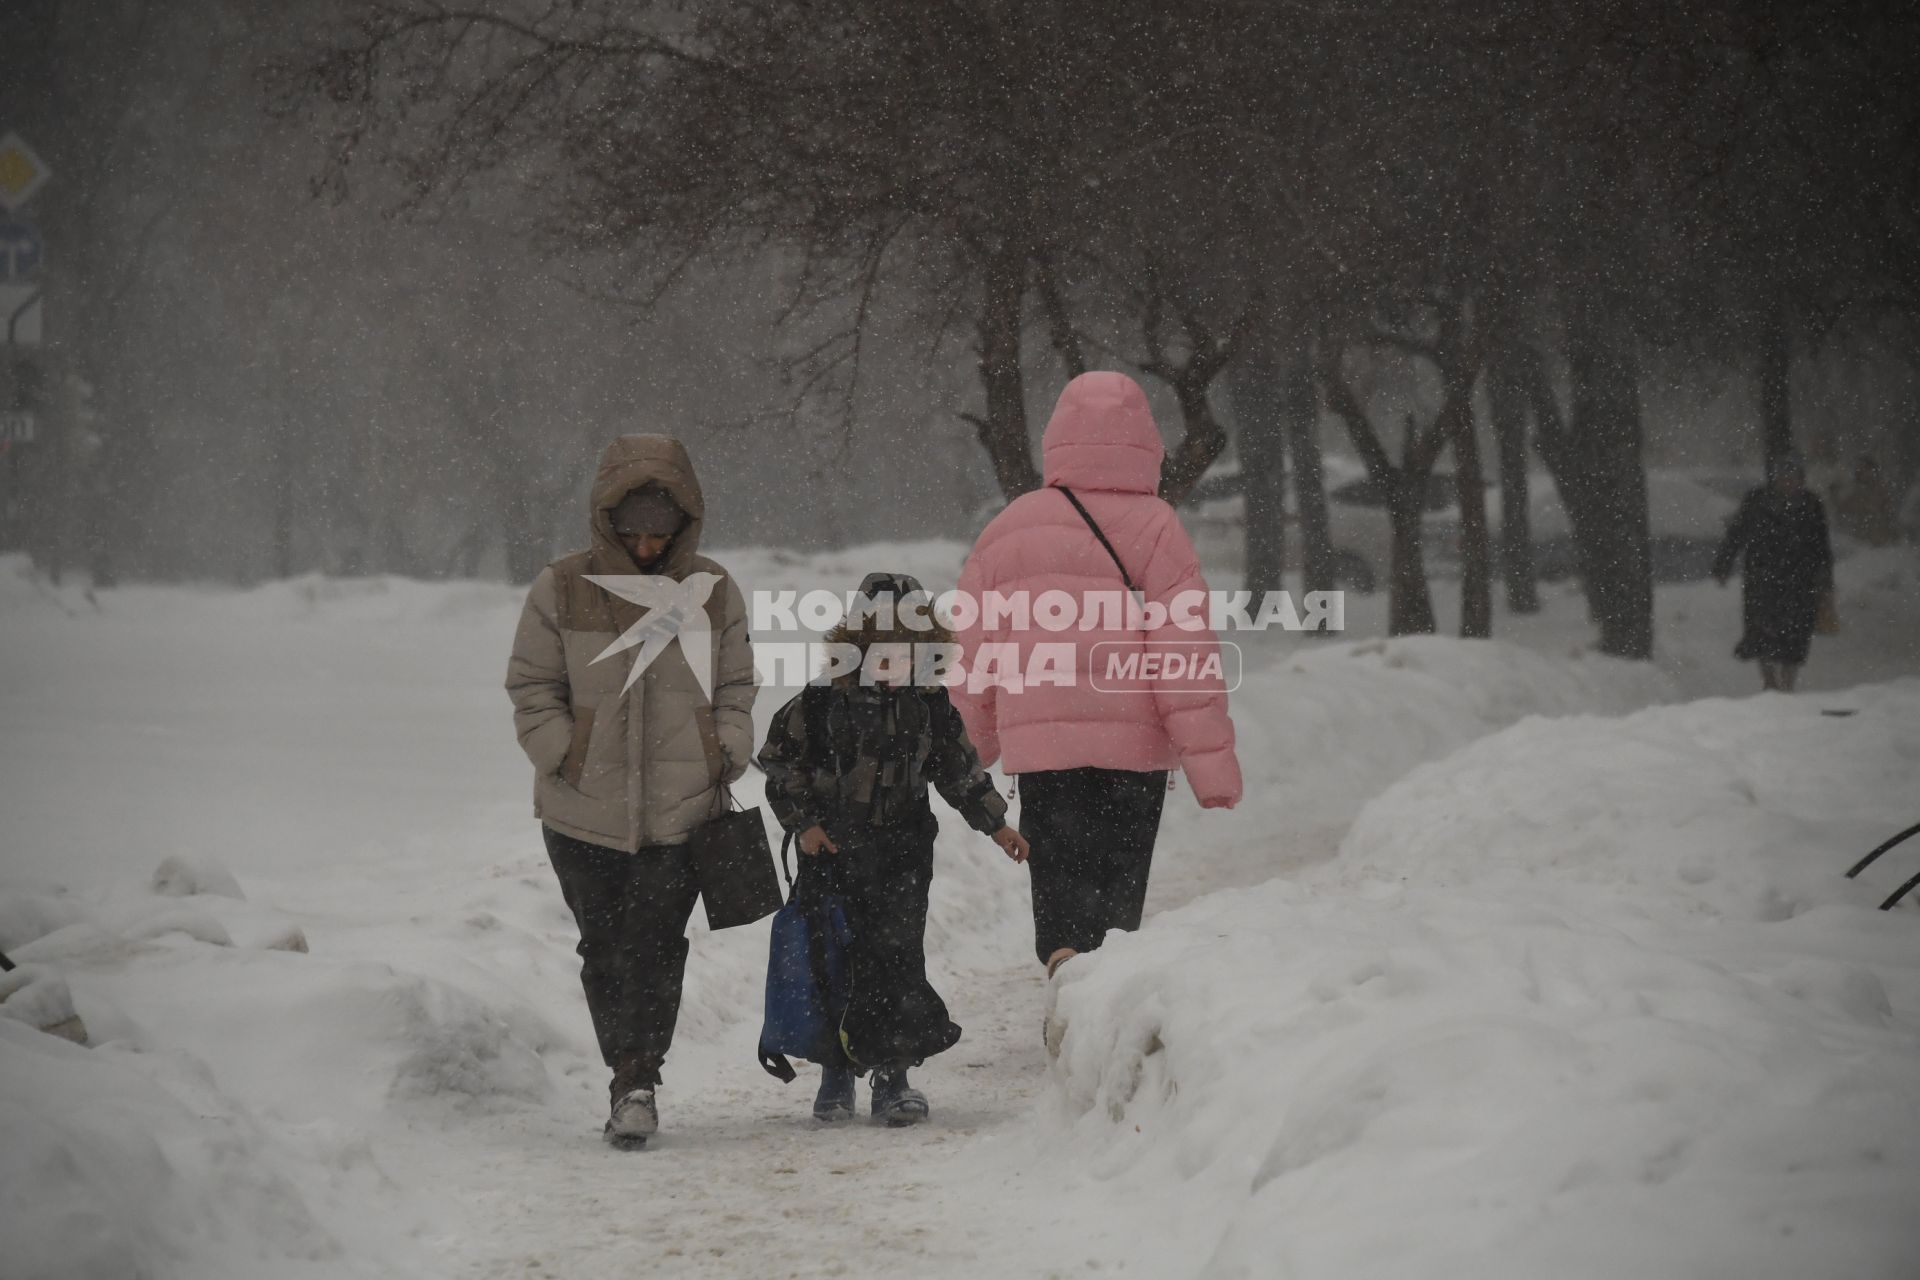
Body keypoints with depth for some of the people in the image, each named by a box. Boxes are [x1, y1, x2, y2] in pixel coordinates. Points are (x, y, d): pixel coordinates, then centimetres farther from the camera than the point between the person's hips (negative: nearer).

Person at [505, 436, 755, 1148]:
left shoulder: (713, 594, 5)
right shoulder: (561, 591, -1)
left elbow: (735, 688, 15)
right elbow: (531, 688, 4)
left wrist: (728, 754, 0)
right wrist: (564, 757, -8)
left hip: (685, 809, 0)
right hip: (585, 812, 0)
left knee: (655, 945, -11)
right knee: (605, 950, 7)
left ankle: (638, 1082, -11)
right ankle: (630, 1079, 20)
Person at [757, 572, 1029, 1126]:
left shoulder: (930, 703, 4)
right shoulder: (824, 698, -5)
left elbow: (960, 769, 15)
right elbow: (781, 760, 3)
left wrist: (995, 824, 11)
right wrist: (803, 822, -5)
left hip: (901, 853, 1)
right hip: (830, 851, -1)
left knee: (897, 958, -7)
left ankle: (892, 1077, 0)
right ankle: (836, 1074, 17)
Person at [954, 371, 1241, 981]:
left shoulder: (1008, 528, 9)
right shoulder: (1154, 526, -3)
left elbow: (971, 652, 14)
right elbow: (1186, 652, -8)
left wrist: (973, 748, 26)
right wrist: (1213, 764, -6)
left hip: (1039, 742, 2)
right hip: (1134, 745, -2)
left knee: (1060, 885, 3)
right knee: (1119, 891, 11)